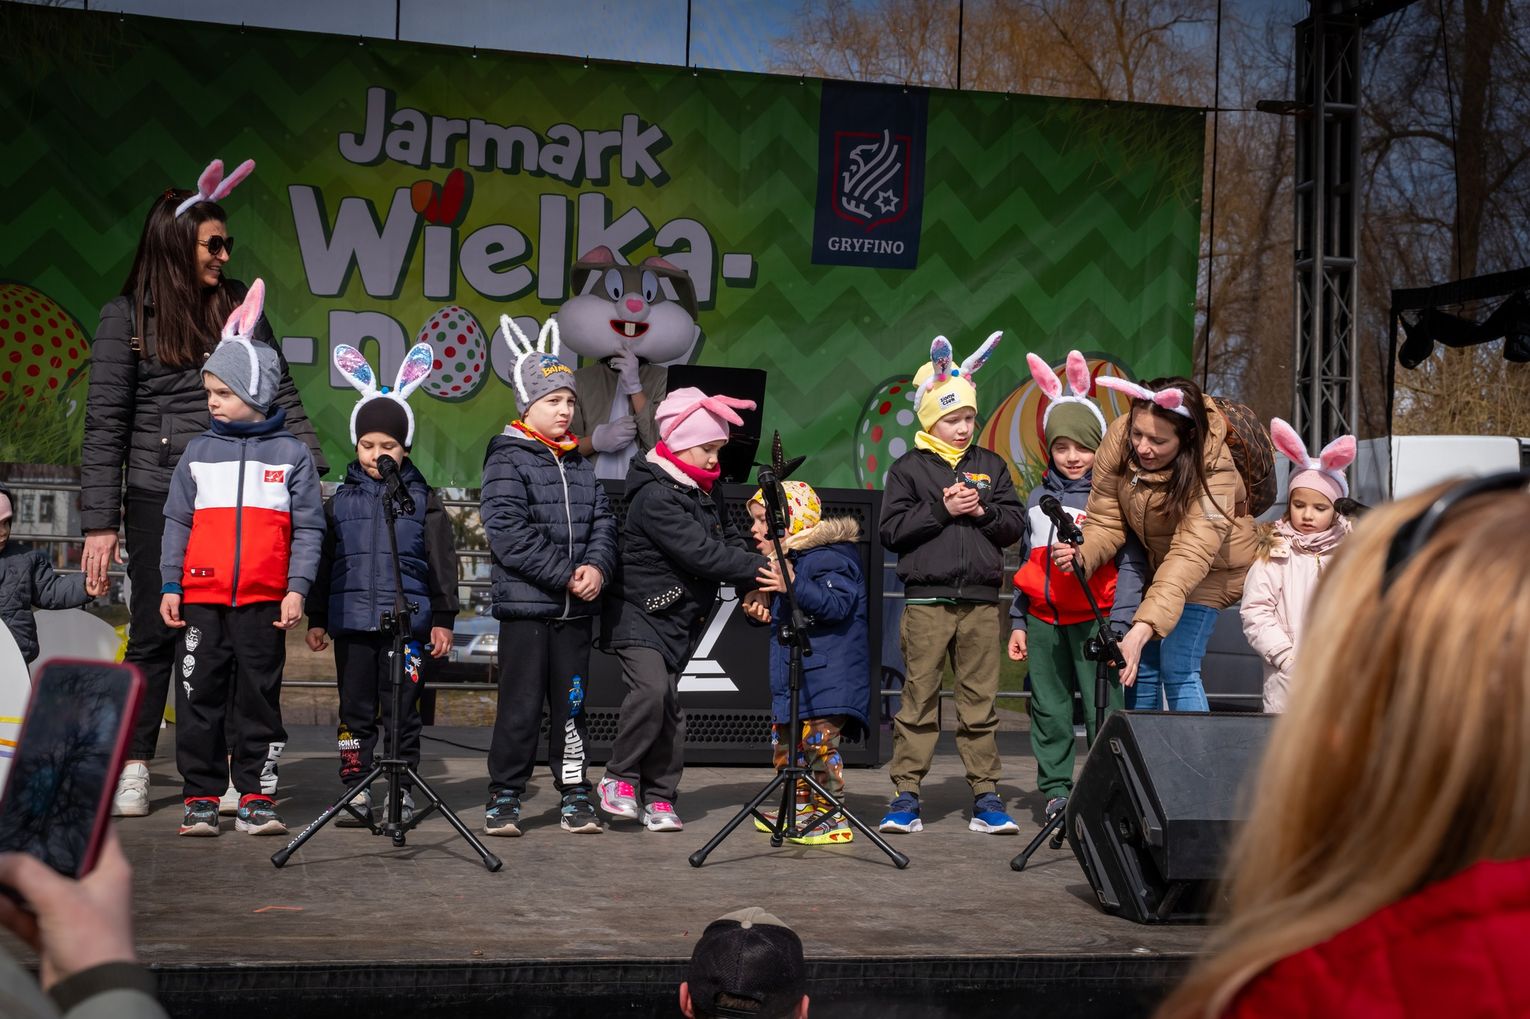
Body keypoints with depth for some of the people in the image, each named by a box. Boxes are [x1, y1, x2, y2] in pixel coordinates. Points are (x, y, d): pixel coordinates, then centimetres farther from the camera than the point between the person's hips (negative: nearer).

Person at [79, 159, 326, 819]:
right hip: (158, 496, -2)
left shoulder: (241, 306, 7)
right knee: (154, 633, 3)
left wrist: (311, 471, -1)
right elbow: (104, 426, -1)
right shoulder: (126, 317, 0)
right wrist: (99, 522, -6)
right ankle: (132, 768, 13)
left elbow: (281, 398, 10)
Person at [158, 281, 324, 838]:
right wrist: (170, 586, 3)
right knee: (200, 696, 4)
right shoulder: (200, 451, 8)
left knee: (259, 698, 5)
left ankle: (255, 797, 12)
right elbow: (177, 521, 9)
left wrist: (297, 588, -6)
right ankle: (201, 796, 12)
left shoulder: (290, 452, 3)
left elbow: (308, 526, 2)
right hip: (201, 598, 2)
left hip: (264, 602, -2)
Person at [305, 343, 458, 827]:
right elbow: (323, 561, 12)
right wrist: (317, 618, 10)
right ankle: (356, 789, 13)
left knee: (402, 710, 2)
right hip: (351, 621, 2)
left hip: (407, 620, -2)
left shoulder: (423, 499, 4)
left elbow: (442, 563, 5)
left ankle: (403, 791, 11)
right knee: (356, 709, 6)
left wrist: (443, 618, 2)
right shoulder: (342, 498, 9)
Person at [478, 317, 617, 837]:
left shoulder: (579, 464, 15)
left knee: (571, 703, 11)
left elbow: (603, 521, 11)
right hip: (525, 604, -6)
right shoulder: (508, 459, -6)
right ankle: (504, 797, 7)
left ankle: (573, 794, 19)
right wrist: (565, 575, -16)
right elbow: (507, 532, -15)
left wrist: (597, 567, -9)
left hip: (576, 608, 6)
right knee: (521, 705, -3)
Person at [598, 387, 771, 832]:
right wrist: (759, 568, -23)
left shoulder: (706, 492, 11)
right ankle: (620, 778, -7)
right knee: (651, 688, -24)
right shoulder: (656, 496, -19)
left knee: (668, 705, 5)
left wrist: (754, 586, -7)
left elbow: (730, 540, 11)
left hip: (678, 620, 8)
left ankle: (658, 798, 12)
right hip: (640, 615, -8)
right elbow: (700, 553, -25)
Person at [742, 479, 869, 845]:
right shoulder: (781, 561, 16)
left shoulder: (828, 558, -15)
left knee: (819, 742, -12)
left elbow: (838, 605, -28)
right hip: (791, 675, 11)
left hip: (827, 675, -11)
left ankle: (833, 817, -5)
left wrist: (794, 586, -36)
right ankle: (801, 809, 28)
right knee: (784, 744, 16)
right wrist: (763, 610, 9)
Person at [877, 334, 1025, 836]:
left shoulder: (991, 465, 12)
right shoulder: (908, 468, 4)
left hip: (981, 601, 2)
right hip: (926, 600, -2)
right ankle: (906, 795, 5)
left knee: (980, 702, 5)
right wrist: (942, 509, -11)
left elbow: (1015, 525, 9)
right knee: (918, 700, 0)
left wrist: (982, 510, -8)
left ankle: (986, 796, 10)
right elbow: (892, 530, -5)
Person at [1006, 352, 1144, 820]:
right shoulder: (1037, 499, 15)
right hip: (1043, 619, 5)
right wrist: (1017, 622, 15)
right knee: (1048, 710, 10)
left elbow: (1130, 565, -3)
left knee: (1103, 711, -6)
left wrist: (1119, 624, -11)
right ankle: (1055, 790, 19)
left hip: (1094, 618, -5)